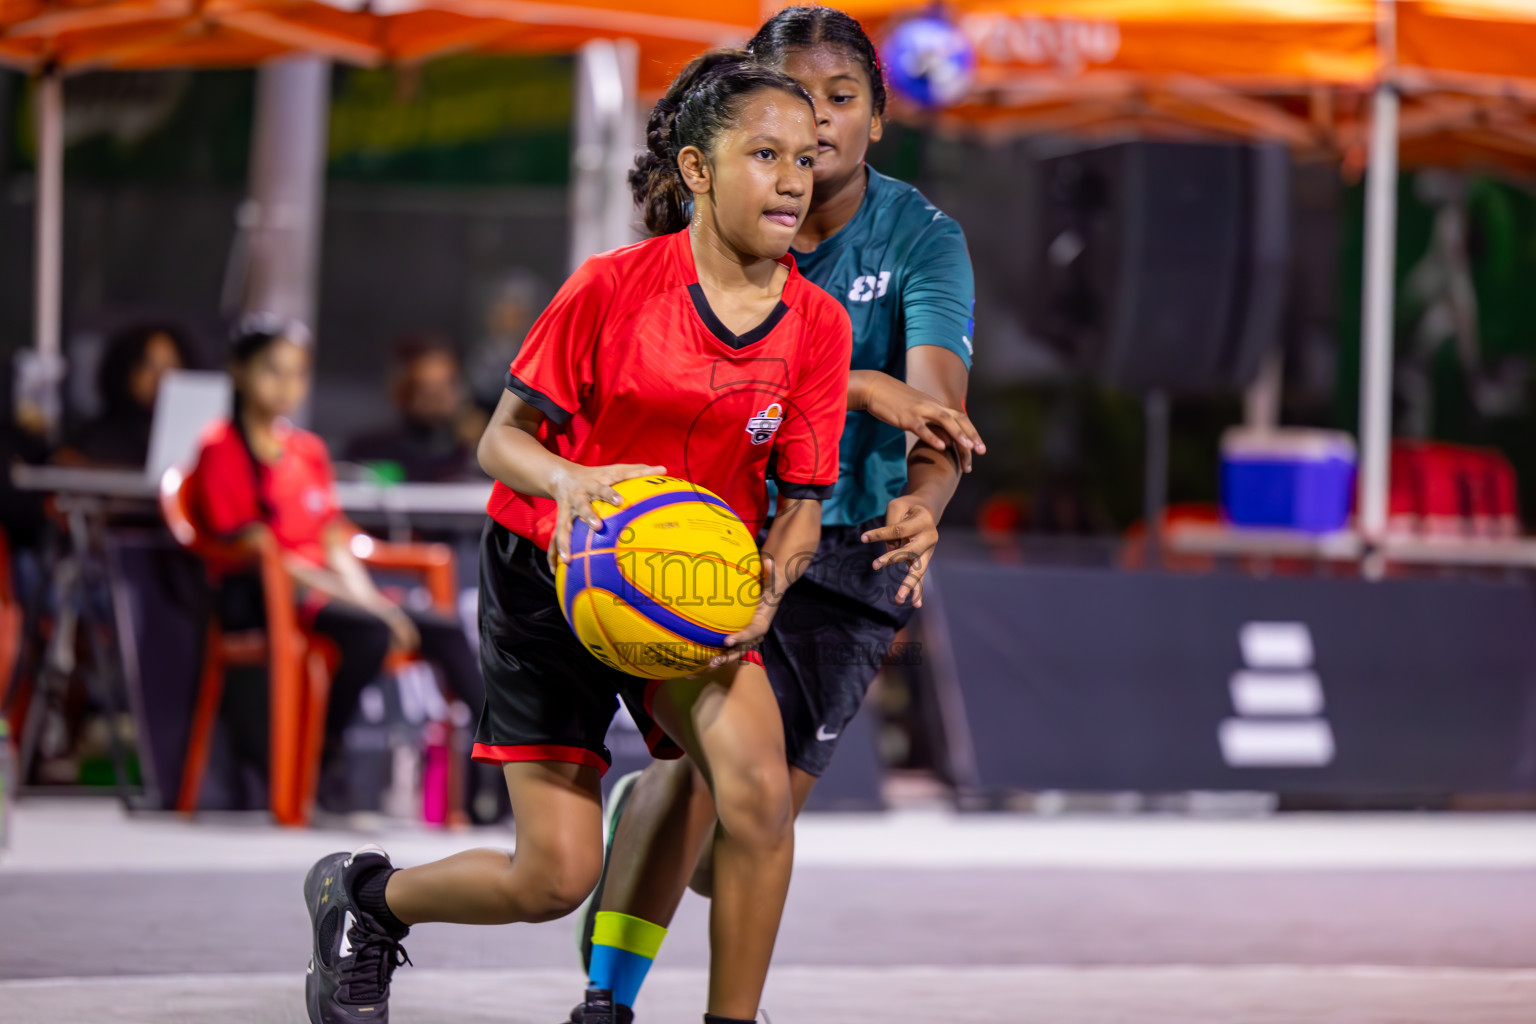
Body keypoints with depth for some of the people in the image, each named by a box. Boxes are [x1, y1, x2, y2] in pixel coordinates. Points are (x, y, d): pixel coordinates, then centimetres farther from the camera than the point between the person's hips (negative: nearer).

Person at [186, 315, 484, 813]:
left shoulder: (309, 450, 21)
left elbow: (335, 546, 16)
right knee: (371, 633, -34)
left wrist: (367, 597, -6)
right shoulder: (221, 451, -2)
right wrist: (345, 597, -17)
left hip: (323, 585, 7)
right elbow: (250, 548, -10)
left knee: (445, 631, -14)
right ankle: (325, 755, -20)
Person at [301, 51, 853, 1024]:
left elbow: (802, 501, -2)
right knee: (557, 878, -5)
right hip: (551, 576, -3)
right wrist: (568, 479, -32)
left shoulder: (817, 324, -7)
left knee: (758, 786, -28)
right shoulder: (613, 286, -15)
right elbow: (503, 439, -10)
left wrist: (763, 594, -23)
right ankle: (361, 893, 27)